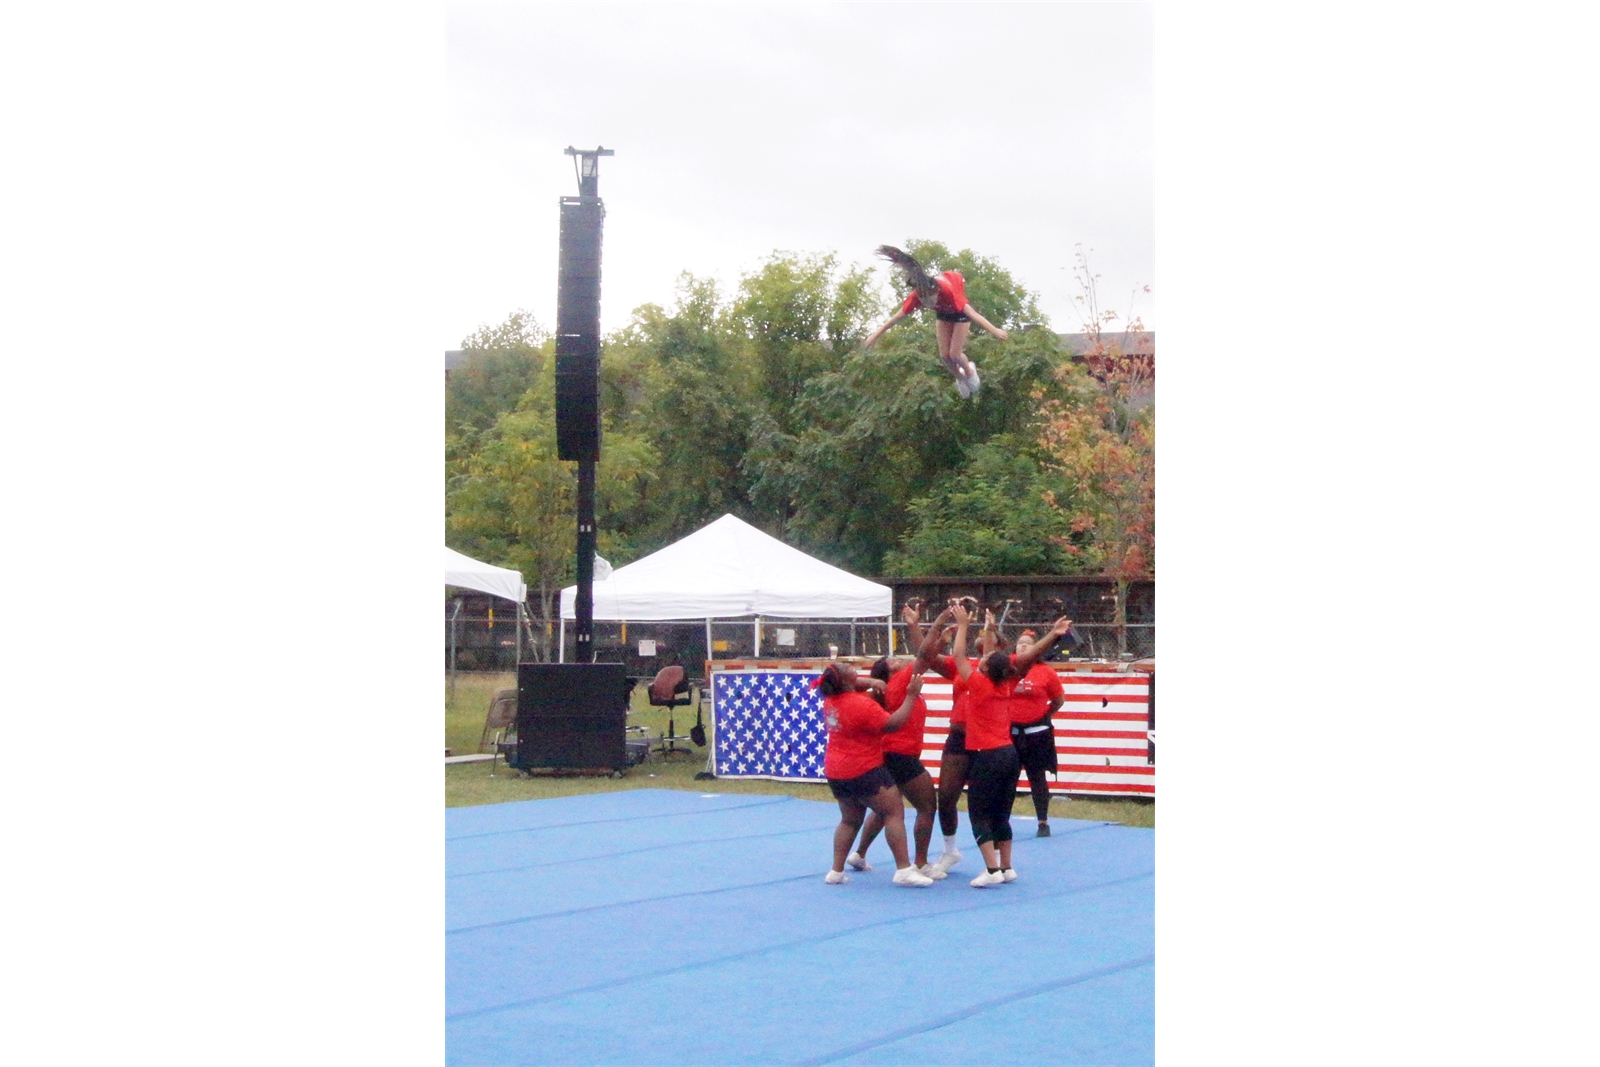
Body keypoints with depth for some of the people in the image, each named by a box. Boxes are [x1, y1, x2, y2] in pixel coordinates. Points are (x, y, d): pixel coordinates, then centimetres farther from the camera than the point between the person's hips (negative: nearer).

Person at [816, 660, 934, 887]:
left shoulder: (830, 700, 3)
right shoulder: (861, 704, -22)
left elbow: (851, 685, 22)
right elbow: (893, 724, -20)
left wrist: (870, 682, 3)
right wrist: (911, 696, -16)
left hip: (836, 772, 8)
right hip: (864, 771, -8)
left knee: (850, 820, 19)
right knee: (895, 812, -3)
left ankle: (836, 871, 14)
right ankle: (903, 870, -9)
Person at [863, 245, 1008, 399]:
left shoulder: (949, 292, -45)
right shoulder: (915, 297, -33)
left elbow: (971, 313, -52)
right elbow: (897, 317, -22)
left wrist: (994, 330, -61)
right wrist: (876, 335, -17)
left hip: (959, 311, -4)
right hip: (943, 311, 4)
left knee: (955, 354, -9)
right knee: (944, 355, 0)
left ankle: (969, 371, 25)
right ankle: (960, 378, 29)